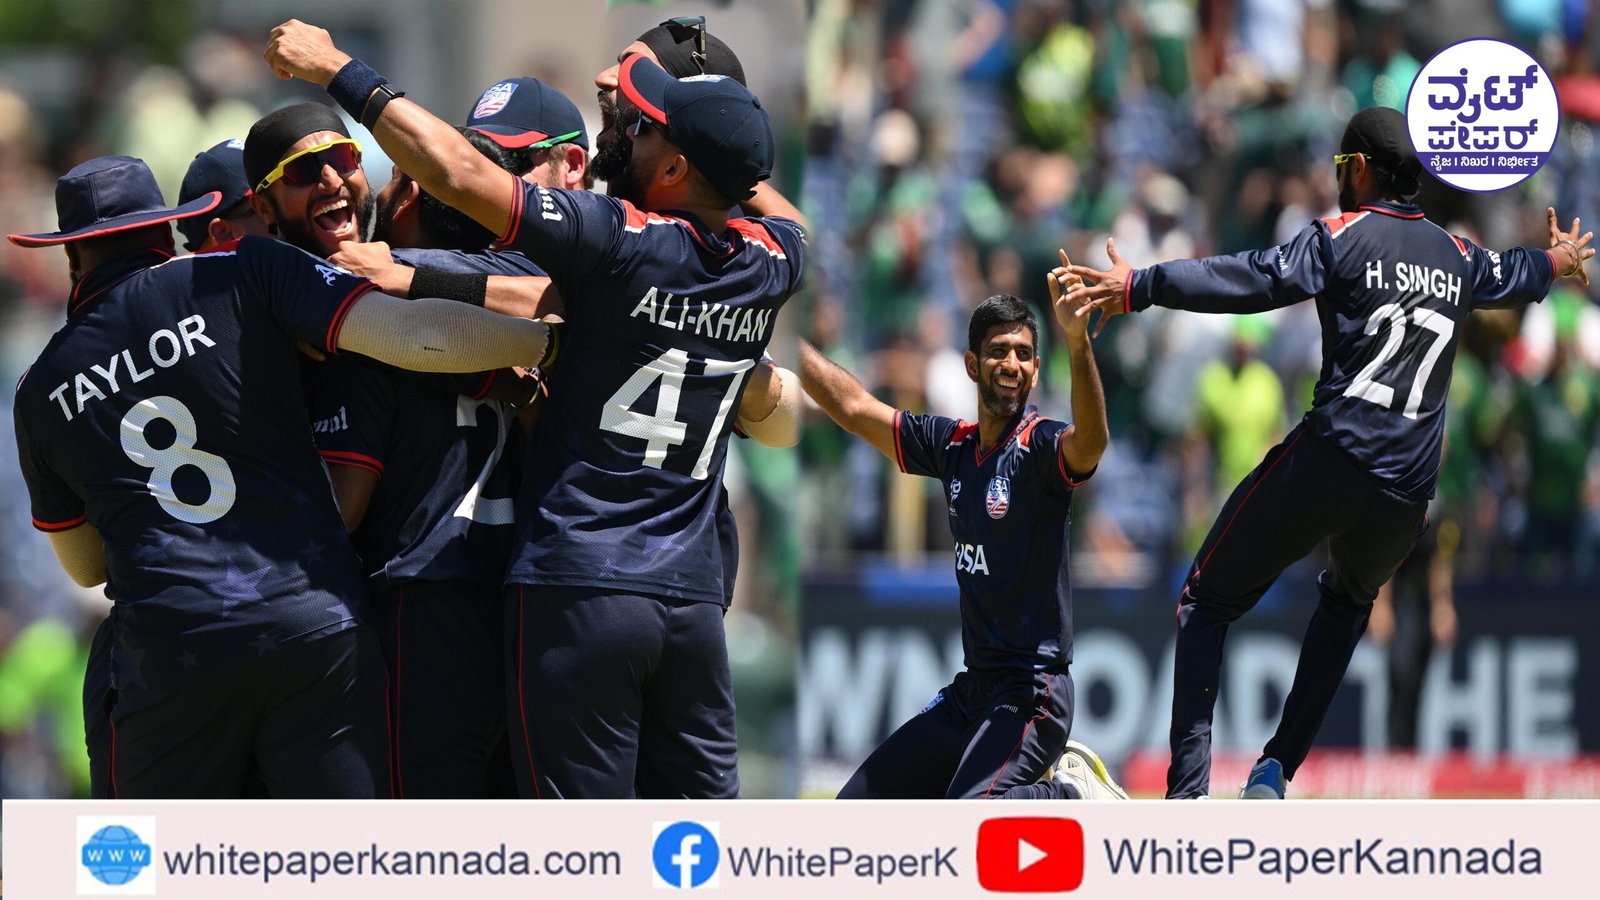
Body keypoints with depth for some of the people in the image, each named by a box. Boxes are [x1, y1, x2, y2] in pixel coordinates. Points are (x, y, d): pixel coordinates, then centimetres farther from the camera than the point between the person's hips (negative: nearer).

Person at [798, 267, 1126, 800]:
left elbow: (1090, 442, -34)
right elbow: (851, 406, 18)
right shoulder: (951, 445, 10)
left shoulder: (1041, 447, -11)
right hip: (970, 691, 8)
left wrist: (1078, 342, -49)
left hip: (1031, 691, -8)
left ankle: (1076, 796, 0)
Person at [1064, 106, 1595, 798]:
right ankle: (1276, 770, 18)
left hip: (1326, 463, -5)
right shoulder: (1459, 257, 16)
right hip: (1406, 496, 5)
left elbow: (1252, 281, -16)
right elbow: (1516, 277, 39)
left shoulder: (1343, 237, -2)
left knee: (1206, 603, 5)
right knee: (1347, 601, 34)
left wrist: (1139, 287, -20)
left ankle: (1189, 791, -13)